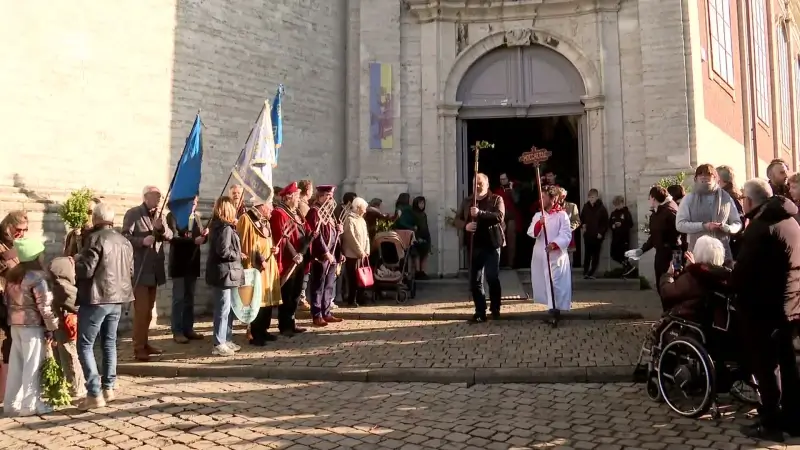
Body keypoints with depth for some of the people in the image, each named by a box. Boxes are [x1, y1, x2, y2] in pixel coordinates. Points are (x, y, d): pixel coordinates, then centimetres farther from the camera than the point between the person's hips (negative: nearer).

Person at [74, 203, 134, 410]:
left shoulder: (96, 239, -13)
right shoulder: (125, 241, 10)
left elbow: (86, 270, -17)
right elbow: (130, 271, 15)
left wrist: (76, 260, 2)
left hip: (96, 299, -7)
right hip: (117, 299, 7)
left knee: (85, 345, 0)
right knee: (109, 343, 17)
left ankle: (94, 393, -5)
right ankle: (108, 388, 20)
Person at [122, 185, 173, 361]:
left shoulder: (159, 215, 15)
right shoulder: (133, 214, -6)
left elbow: (169, 236, 6)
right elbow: (125, 236, -15)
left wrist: (161, 228, -13)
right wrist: (142, 241, -28)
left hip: (154, 269, 7)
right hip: (139, 270, -7)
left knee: (148, 309, 14)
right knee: (141, 310, -7)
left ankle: (145, 343, 23)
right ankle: (138, 348, -2)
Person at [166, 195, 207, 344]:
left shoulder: (196, 216, 13)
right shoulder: (173, 215, -6)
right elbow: (174, 238, -17)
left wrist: (204, 235, -8)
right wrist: (193, 240, -28)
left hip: (193, 262, 6)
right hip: (179, 263, -6)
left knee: (190, 298, 10)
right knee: (178, 298, -1)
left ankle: (188, 329, 16)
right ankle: (177, 332, 4)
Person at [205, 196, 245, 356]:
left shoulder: (218, 225, 14)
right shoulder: (226, 227, -16)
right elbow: (223, 251, -23)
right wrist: (239, 255, -9)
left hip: (225, 272, 10)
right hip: (223, 273, -10)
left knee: (228, 308, 15)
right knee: (223, 309, -5)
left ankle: (226, 340, 23)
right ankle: (219, 344, 1)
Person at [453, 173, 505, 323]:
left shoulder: (496, 199, 2)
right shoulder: (467, 201, 13)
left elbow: (499, 216, -15)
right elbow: (456, 220, 10)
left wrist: (480, 213, -27)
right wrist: (465, 225, -13)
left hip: (491, 245, -4)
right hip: (474, 246, 4)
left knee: (493, 278, -4)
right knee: (475, 281, 4)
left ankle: (495, 309, 13)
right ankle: (480, 312, 12)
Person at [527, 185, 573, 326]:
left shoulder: (562, 215, -4)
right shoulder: (538, 215, 11)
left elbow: (566, 235, -12)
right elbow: (531, 233, 0)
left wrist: (554, 244, -28)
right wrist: (539, 224, -18)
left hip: (557, 255, -5)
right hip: (540, 255, 5)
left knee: (556, 284, -10)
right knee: (544, 283, 10)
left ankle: (555, 312, -10)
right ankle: (553, 310, 22)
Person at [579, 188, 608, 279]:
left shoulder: (601, 208, -6)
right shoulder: (586, 207, 4)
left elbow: (605, 222, -6)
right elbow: (581, 218, 17)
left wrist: (601, 233, -13)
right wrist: (582, 226, 0)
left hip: (597, 236, -2)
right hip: (587, 235, 2)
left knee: (595, 255, 5)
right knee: (587, 254, 4)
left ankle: (592, 273, 10)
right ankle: (585, 272, 9)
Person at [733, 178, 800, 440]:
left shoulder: (760, 227, -19)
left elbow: (744, 270, -20)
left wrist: (737, 294, -3)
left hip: (764, 306, -9)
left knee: (763, 365, 1)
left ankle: (771, 424, 8)